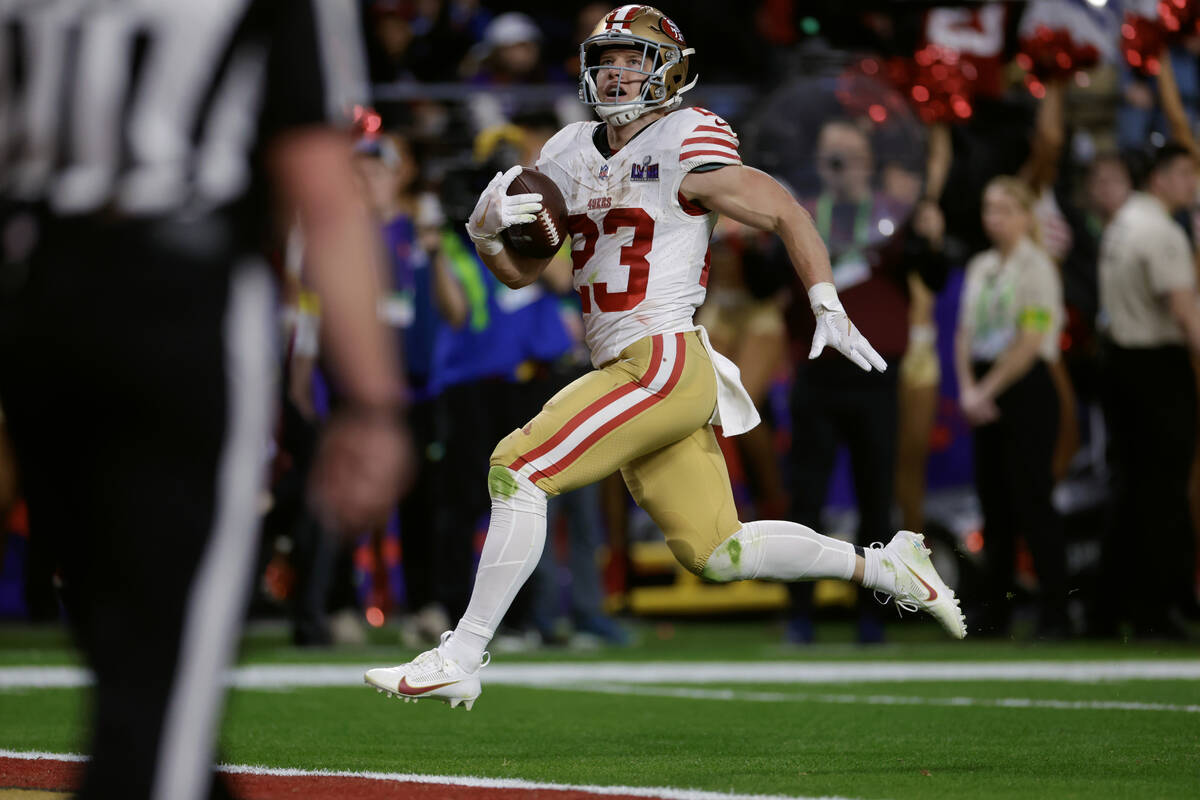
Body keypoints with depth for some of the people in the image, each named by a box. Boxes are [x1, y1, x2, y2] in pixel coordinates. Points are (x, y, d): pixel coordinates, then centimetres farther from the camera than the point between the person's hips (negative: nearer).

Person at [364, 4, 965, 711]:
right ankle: (882, 566, 27)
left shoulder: (685, 149, -8)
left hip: (664, 361, -8)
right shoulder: (570, 155, 14)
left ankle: (461, 659, -12)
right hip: (625, 373, 9)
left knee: (517, 470, -15)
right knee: (718, 554, 13)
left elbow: (785, 212, -4)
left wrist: (828, 306, -12)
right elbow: (522, 270, 18)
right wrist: (487, 230, -4)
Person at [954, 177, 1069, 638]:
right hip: (986, 394, 7)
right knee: (993, 501, 8)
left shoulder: (1036, 268, -7)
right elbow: (966, 335, 15)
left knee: (1031, 500, -9)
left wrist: (987, 391, -12)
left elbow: (1029, 343, -12)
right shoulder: (980, 268, 14)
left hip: (1026, 389, -7)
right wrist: (968, 389, 0)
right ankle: (995, 614, 13)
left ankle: (1054, 613, -6)